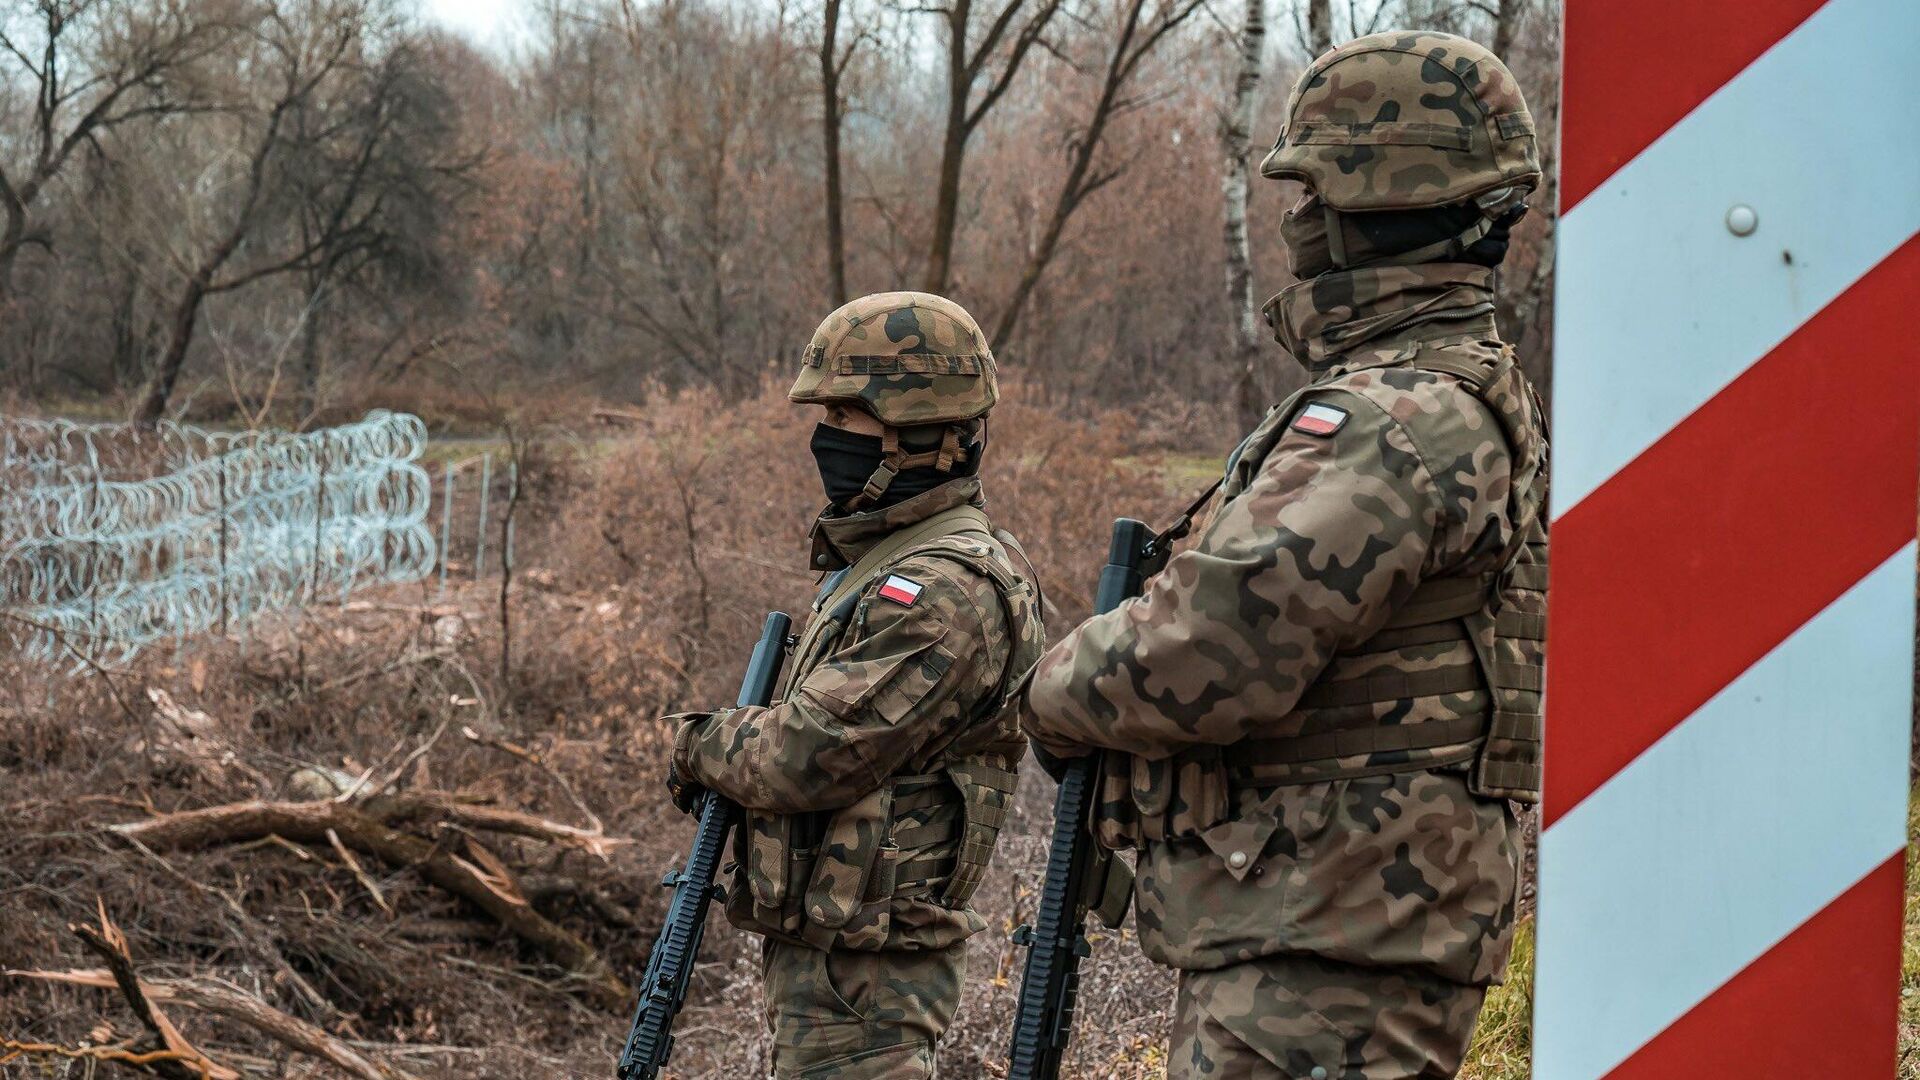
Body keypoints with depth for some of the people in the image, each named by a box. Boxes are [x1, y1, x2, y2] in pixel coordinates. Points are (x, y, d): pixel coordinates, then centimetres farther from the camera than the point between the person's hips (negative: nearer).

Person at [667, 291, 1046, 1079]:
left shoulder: (947, 591, -20)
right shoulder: (879, 561, 14)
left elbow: (805, 759, -23)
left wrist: (701, 745, -5)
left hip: (859, 974, -10)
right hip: (819, 951, 10)